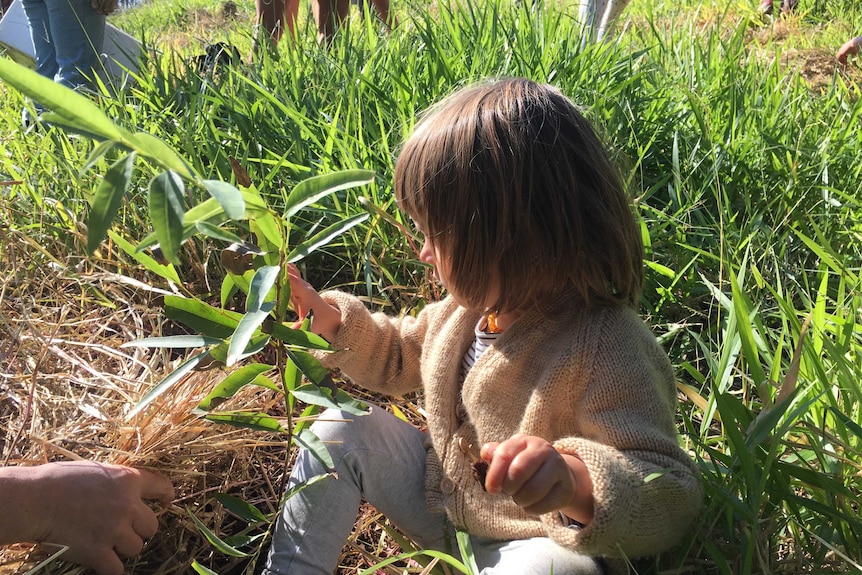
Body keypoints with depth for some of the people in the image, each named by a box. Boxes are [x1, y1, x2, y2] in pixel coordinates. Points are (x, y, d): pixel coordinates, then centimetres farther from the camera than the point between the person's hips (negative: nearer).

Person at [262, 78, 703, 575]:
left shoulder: (607, 350, -33)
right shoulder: (475, 301, -6)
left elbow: (674, 505, -35)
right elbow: (398, 357, 14)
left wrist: (578, 483, -56)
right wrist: (327, 316, -2)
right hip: (443, 497, 7)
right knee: (340, 430, -3)